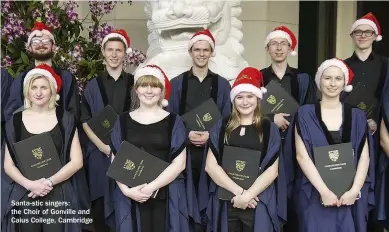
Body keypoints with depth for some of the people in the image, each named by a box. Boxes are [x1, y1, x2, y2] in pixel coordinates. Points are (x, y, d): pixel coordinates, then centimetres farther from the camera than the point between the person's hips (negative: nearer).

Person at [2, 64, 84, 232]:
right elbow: (8, 165, 4)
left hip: (59, 194, -1)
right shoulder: (15, 121, 4)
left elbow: (77, 161, -2)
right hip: (24, 195, 1)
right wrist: (29, 184, -12)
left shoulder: (65, 120, 1)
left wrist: (49, 182, -12)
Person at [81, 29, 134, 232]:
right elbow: (85, 121, 4)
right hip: (99, 152, 1)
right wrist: (103, 146, -10)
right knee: (101, 203, 4)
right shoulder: (93, 86, 6)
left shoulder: (134, 84, 4)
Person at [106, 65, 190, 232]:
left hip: (166, 196, -1)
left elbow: (179, 163, -4)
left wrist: (152, 187, -14)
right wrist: (127, 190, -11)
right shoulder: (123, 121, 6)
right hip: (129, 197, 1)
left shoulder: (173, 121, 3)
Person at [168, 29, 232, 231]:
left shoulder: (222, 84, 8)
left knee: (207, 192, 2)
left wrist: (210, 135, -10)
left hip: (211, 148, 0)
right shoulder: (176, 83, 7)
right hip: (184, 148, 0)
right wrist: (186, 133, -12)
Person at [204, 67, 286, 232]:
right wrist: (239, 191, -11)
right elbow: (211, 166, -2)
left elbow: (272, 170, -2)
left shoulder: (269, 129, 3)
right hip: (225, 202, 1)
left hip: (259, 204, -1)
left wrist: (248, 195, -13)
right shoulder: (221, 127, 4)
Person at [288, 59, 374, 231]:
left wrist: (354, 190, -11)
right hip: (314, 194, -2)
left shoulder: (357, 116, 5)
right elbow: (301, 155, -7)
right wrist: (324, 190, -14)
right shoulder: (305, 114, -1)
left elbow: (364, 156, 2)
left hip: (350, 196, 2)